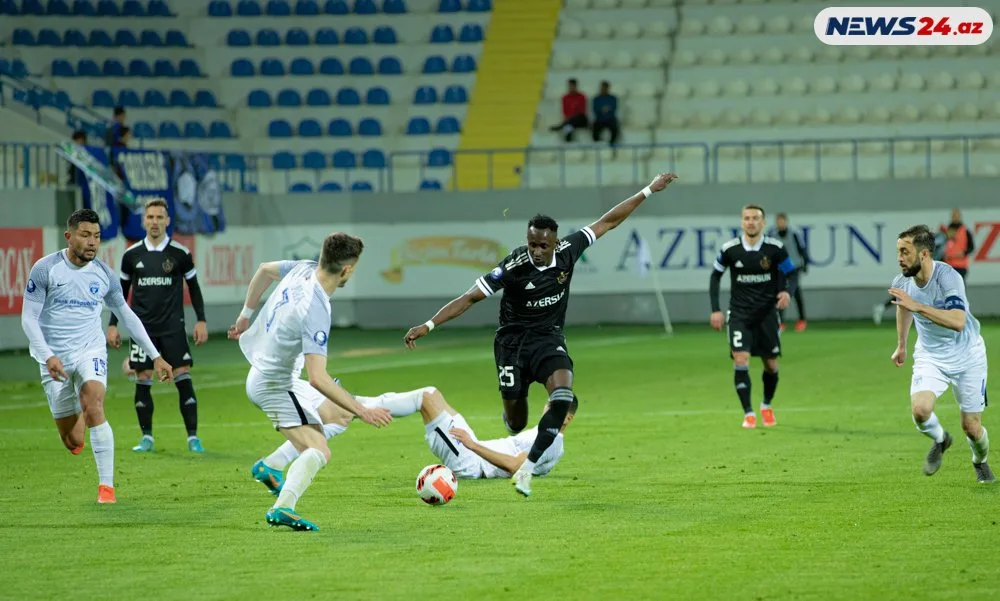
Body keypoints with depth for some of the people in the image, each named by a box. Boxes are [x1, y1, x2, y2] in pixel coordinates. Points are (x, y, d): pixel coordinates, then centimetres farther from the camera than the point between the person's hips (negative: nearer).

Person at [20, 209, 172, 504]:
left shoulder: (104, 274, 1)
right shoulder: (45, 269, -8)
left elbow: (126, 315, 13)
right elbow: (28, 317, -6)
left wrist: (155, 356, 13)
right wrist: (48, 356, -19)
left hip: (90, 352, 1)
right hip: (55, 357, -1)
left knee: (93, 408, -29)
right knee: (73, 442, 2)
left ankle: (107, 486, -24)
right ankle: (76, 417, 42)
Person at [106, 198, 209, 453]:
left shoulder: (180, 253, 0)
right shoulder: (132, 255, 4)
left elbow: (193, 287, 8)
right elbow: (122, 291, 13)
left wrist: (201, 321, 1)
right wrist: (113, 324, 9)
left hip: (173, 327, -2)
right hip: (142, 327, 2)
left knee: (183, 378, -8)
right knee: (143, 381, 1)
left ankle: (193, 437, -3)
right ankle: (146, 437, 11)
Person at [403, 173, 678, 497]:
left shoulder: (567, 251, -13)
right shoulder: (514, 267, -23)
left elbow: (607, 222, -2)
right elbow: (471, 298, -20)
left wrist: (648, 191, 1)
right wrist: (428, 325, -27)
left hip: (549, 339, 2)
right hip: (513, 341, -2)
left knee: (563, 396, -26)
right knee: (515, 422, 3)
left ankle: (527, 468, -21)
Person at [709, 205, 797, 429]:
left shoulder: (775, 248, -10)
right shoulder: (730, 249, -8)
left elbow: (791, 275, -2)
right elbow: (715, 276, 6)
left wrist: (787, 292, -25)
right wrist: (715, 310, 1)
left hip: (767, 312, 1)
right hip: (739, 313, -1)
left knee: (771, 364, 7)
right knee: (741, 360, -17)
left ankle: (767, 405, 34)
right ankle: (748, 413, -11)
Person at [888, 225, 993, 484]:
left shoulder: (947, 277, -28)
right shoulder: (901, 283, -10)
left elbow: (958, 322, -42)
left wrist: (918, 306, -46)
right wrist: (901, 345, 26)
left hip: (967, 357, -3)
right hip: (930, 356, 3)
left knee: (971, 427, 0)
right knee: (920, 410, -23)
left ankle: (980, 462, 35)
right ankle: (940, 440, 11)